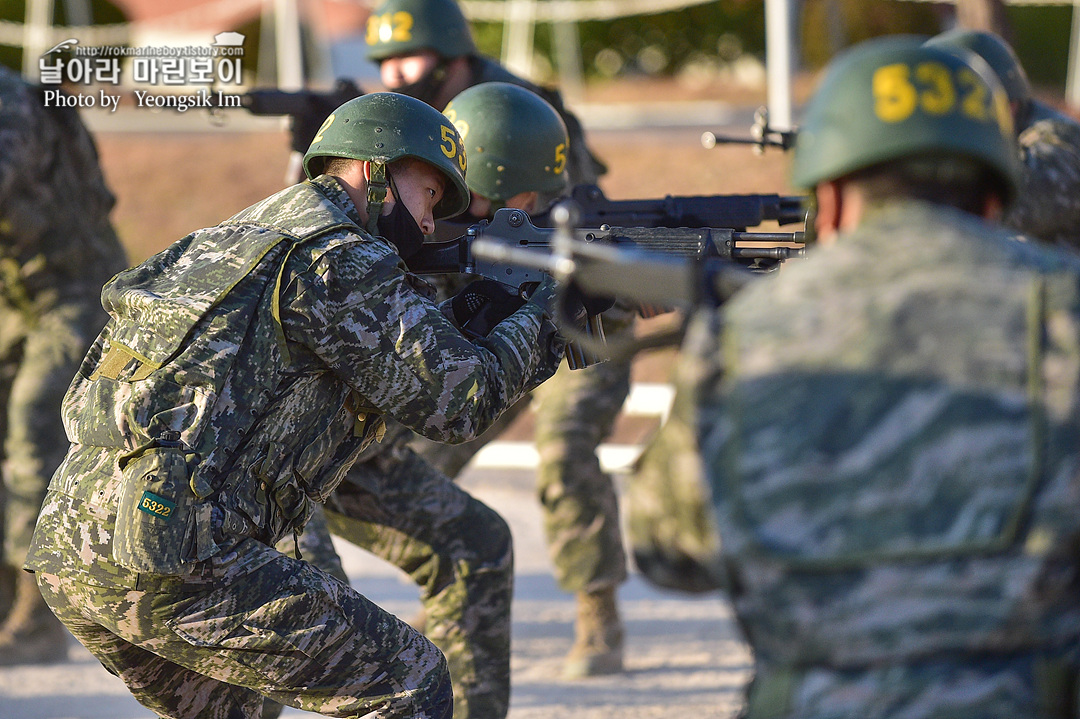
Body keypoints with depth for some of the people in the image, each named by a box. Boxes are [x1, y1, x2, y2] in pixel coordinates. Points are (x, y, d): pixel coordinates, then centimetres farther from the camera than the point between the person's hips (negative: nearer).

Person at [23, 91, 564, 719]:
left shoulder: (237, 237, 25)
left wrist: (460, 317, 23)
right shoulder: (338, 256, -2)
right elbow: (460, 399, -1)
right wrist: (549, 313, 13)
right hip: (167, 562, -9)